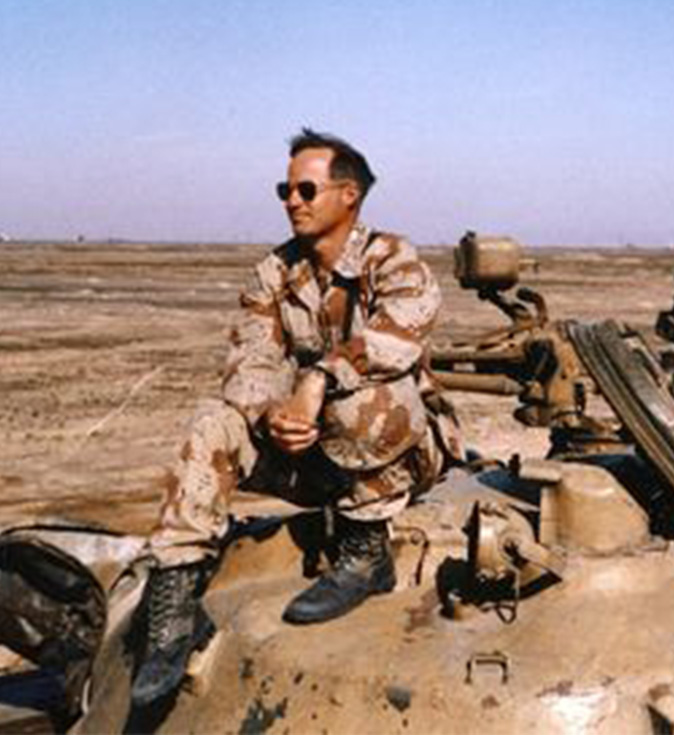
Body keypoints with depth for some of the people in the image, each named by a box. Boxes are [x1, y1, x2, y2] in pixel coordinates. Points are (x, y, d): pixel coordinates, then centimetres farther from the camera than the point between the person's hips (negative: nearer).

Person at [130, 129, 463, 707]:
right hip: (307, 449, 5)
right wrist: (272, 415, -27)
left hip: (403, 448, -4)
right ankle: (175, 598, -20)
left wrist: (318, 379, -40)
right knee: (216, 427, -18)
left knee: (368, 401, -36)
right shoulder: (276, 274, 6)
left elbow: (397, 334, -29)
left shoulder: (394, 262, -9)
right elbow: (250, 360, -6)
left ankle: (365, 555, -16)